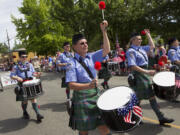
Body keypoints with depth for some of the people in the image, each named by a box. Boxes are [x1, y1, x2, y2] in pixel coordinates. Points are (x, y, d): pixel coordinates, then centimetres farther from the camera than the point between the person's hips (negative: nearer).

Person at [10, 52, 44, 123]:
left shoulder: (30, 65, 7)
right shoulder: (16, 67, -3)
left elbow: (33, 72, 14)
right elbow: (12, 75, -5)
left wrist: (36, 74, -8)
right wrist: (17, 78, -24)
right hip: (22, 86, -2)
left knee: (33, 99, -1)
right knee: (24, 100, 10)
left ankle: (38, 114, 0)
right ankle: (25, 113, 35)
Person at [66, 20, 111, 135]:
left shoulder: (92, 57, 3)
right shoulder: (72, 63, -10)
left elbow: (106, 50, -8)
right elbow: (72, 85, -15)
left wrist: (104, 31, -13)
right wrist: (88, 85, -30)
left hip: (96, 94, 4)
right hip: (81, 98, -3)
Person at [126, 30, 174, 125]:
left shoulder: (141, 48, 11)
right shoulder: (131, 51, -15)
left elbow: (152, 46, 22)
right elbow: (133, 66, -24)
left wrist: (148, 34, 18)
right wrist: (147, 72, -27)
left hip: (145, 75, 8)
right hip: (138, 76, -8)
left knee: (151, 96, 10)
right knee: (138, 98, 4)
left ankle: (161, 118, 18)